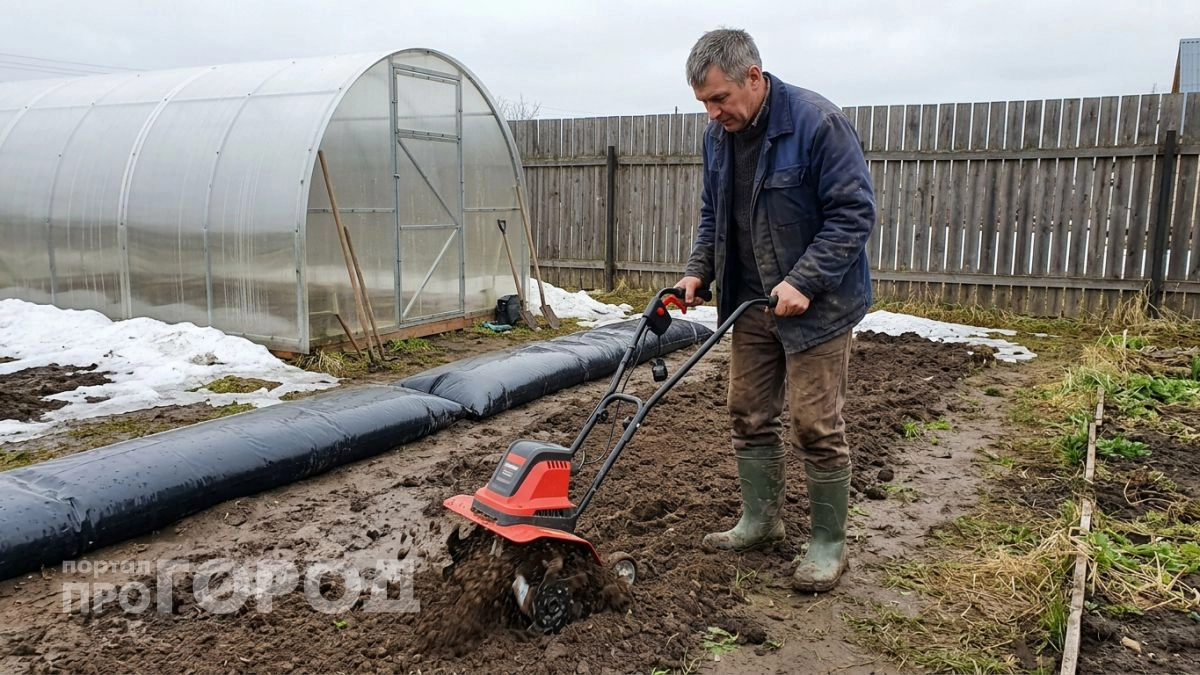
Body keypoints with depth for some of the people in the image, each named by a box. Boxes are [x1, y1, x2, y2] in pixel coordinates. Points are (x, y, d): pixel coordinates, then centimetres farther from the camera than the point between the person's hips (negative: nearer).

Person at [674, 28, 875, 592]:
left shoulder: (816, 122, -18)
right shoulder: (718, 135, 4)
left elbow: (854, 213, -18)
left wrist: (803, 281, -25)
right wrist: (698, 271, 1)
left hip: (814, 305, -7)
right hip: (750, 304, 7)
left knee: (816, 429, -1)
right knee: (749, 416, 12)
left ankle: (828, 545, 14)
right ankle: (760, 520, 30)